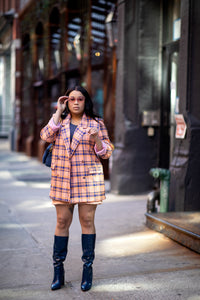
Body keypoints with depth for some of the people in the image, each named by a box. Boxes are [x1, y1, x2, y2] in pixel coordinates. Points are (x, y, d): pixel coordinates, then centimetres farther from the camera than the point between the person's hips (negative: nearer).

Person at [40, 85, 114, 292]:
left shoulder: (96, 123, 5)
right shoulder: (60, 122, 12)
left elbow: (106, 152, 3)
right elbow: (46, 136, -8)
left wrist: (96, 138, -17)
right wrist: (59, 112, -5)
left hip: (88, 178, -2)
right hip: (62, 179, 2)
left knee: (87, 221, -1)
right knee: (62, 222, 2)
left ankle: (87, 269, 9)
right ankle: (58, 271, 10)